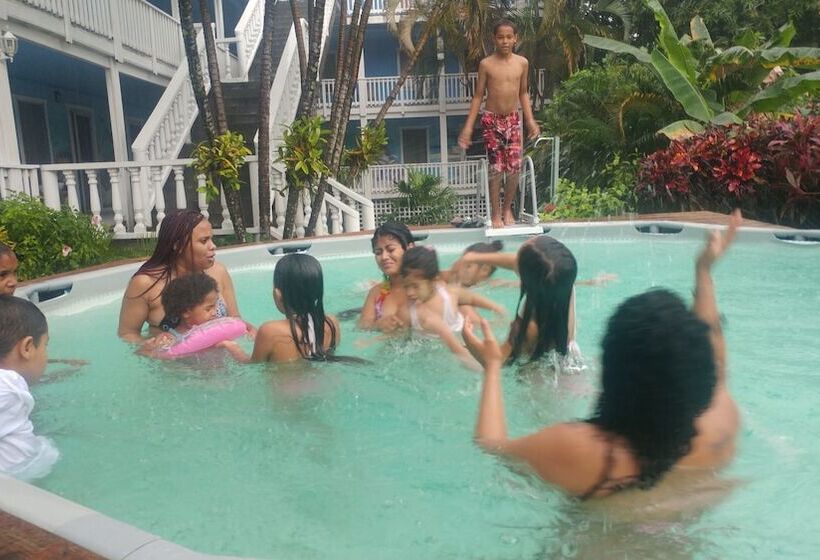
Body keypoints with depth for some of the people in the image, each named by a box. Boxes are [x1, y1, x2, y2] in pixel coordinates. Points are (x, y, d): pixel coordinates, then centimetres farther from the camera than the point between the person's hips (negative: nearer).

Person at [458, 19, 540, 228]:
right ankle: (495, 214, 9)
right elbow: (478, 96, -1)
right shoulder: (486, 64, -6)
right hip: (491, 120, -3)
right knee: (496, 168, -2)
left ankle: (507, 209, 18)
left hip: (513, 119, 3)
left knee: (515, 168, 0)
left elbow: (523, 93, 12)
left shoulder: (522, 63, 2)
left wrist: (530, 120, 6)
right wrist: (468, 126, -5)